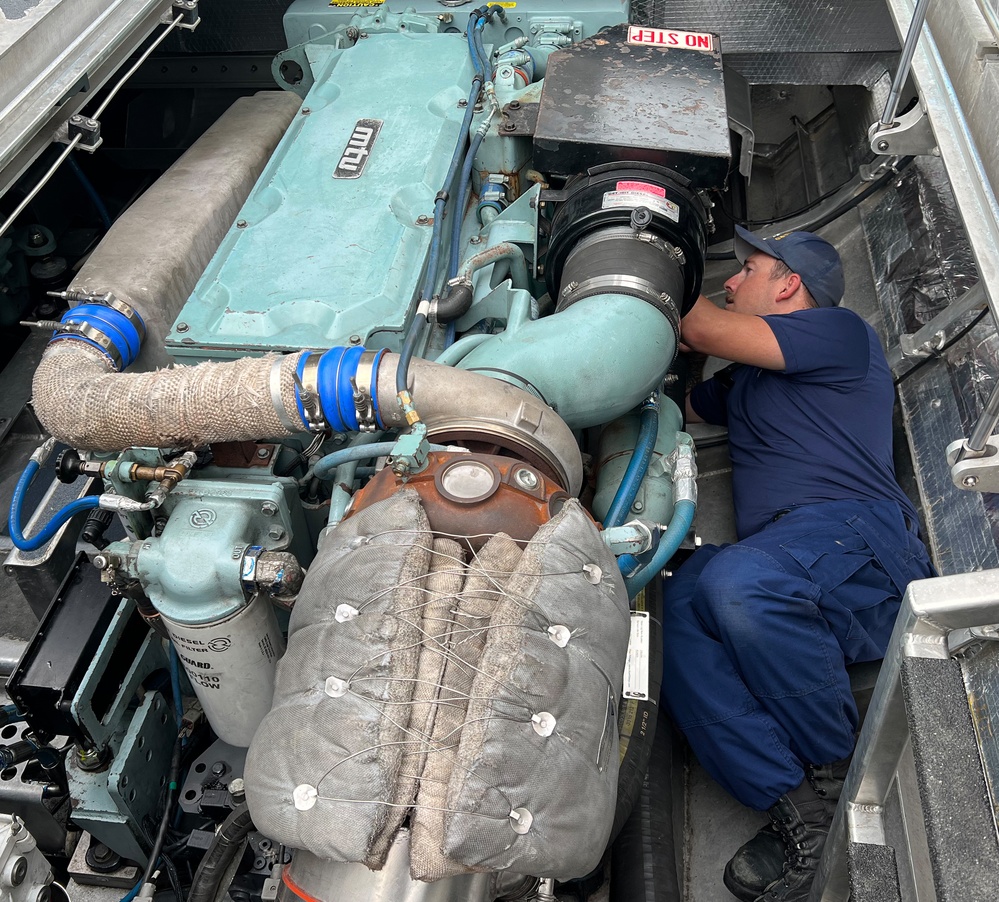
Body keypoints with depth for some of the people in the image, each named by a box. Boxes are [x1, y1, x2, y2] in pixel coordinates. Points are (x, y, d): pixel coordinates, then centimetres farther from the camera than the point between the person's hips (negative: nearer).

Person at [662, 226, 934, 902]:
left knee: (737, 584, -37)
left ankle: (845, 773, -15)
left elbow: (706, 330, 2)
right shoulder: (744, 380, 35)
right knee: (678, 599, -27)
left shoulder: (841, 332, 10)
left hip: (856, 537, -6)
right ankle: (797, 804, -29)